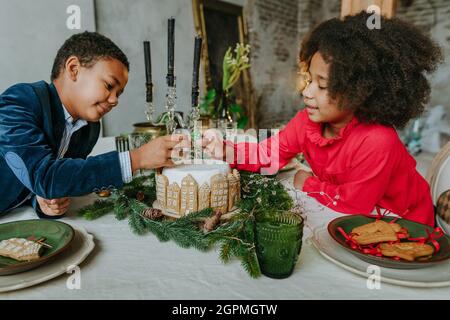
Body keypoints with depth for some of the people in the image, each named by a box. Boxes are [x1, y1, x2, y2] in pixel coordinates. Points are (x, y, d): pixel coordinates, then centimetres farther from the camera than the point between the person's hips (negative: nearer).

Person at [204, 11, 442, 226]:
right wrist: (225, 151, -23)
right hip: (347, 219, 6)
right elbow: (270, 154, -8)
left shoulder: (377, 141, -35)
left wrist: (308, 184, -16)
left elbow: (353, 204, -28)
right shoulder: (307, 119, -15)